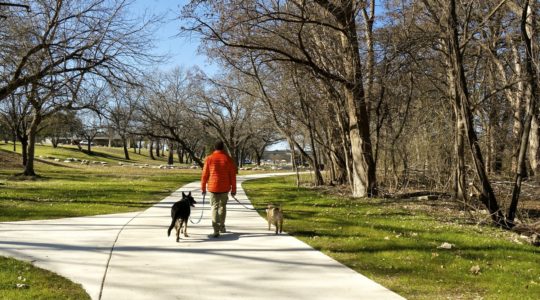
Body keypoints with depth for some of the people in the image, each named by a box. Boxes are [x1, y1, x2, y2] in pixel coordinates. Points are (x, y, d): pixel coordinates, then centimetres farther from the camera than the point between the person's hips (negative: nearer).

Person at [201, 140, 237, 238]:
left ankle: (216, 231, -9)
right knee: (223, 206, 19)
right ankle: (221, 227, 29)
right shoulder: (228, 159, -1)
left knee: (215, 207, 0)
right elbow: (233, 176, 1)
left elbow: (204, 174, 0)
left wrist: (203, 187, 9)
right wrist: (233, 189, 7)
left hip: (213, 187, -1)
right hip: (225, 187, 1)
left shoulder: (209, 159, -2)